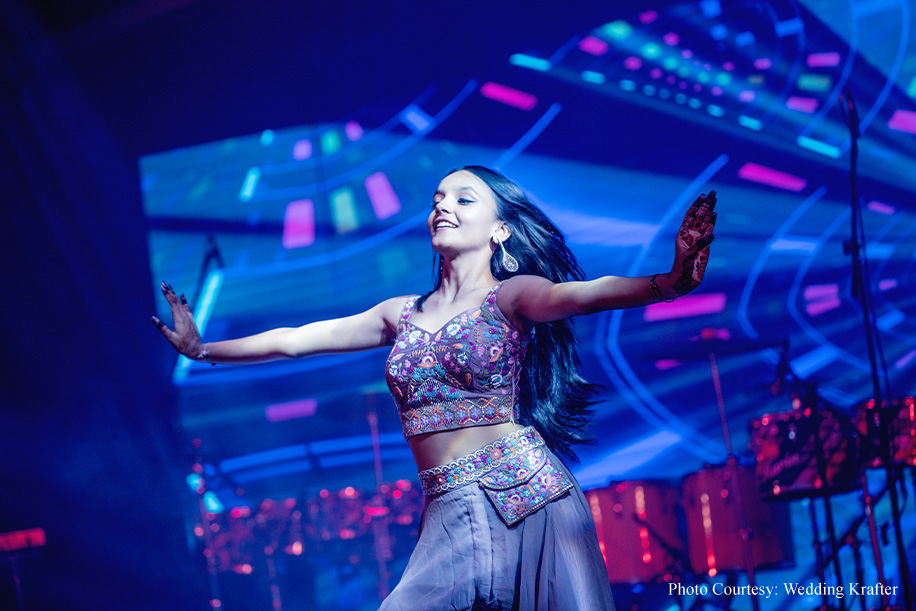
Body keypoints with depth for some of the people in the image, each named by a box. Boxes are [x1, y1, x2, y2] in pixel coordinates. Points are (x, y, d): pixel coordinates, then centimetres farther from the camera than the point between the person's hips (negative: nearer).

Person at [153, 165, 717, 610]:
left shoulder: (509, 295, 2)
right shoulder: (403, 314, 18)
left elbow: (580, 293, -18)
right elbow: (294, 340, 24)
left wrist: (667, 283, -38)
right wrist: (202, 349, 30)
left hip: (530, 497, -4)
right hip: (450, 519, 4)